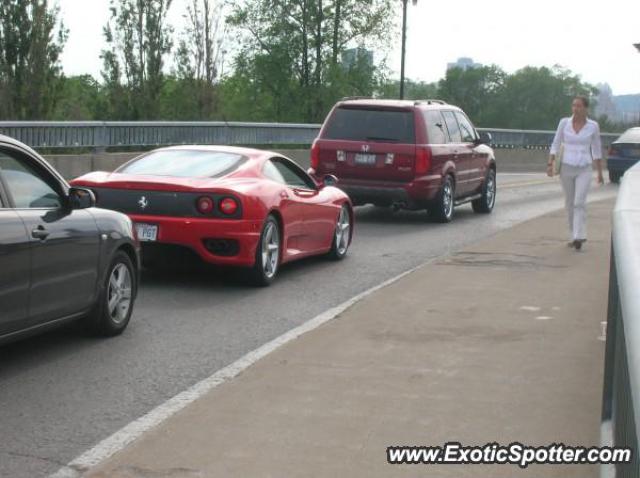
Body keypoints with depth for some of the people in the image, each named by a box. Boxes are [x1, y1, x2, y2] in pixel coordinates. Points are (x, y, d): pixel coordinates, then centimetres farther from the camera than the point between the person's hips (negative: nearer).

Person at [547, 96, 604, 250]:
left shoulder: (593, 126, -2)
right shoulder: (564, 123, -1)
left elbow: (596, 149, 7)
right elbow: (556, 145, 5)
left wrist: (600, 172, 10)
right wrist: (551, 164, -7)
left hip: (584, 169, -2)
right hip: (566, 168, 2)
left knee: (580, 202, -16)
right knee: (570, 203, 9)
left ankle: (579, 236, -21)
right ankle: (574, 235, 22)